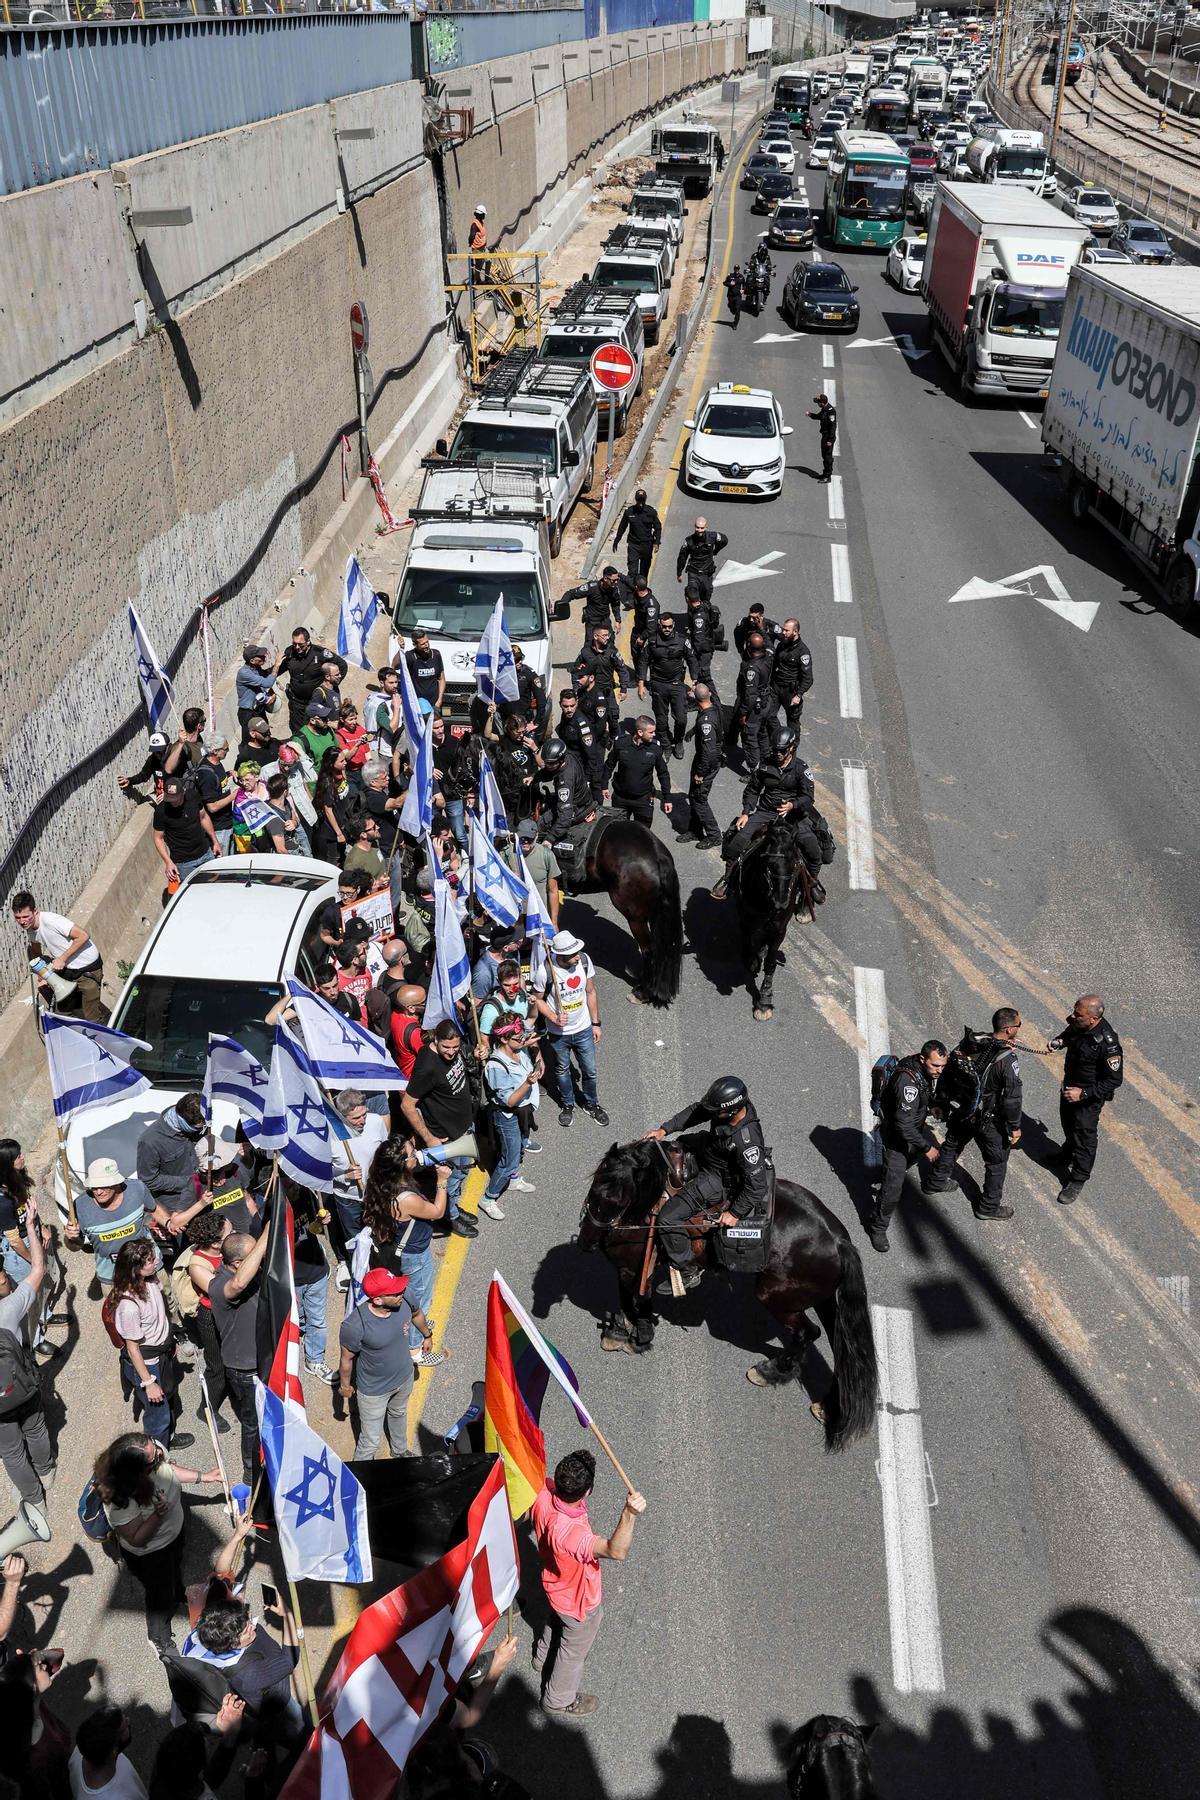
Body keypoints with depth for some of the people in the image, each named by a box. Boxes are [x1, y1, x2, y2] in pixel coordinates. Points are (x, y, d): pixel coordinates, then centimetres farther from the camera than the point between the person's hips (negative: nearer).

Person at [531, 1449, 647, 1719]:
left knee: (557, 1620, 38)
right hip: (578, 1602, -6)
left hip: (555, 1585, 6)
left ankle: (543, 1657, 67)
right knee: (574, 1649, 25)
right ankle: (558, 1700, 51)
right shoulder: (570, 1532, -52)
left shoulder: (543, 1495, -33)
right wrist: (629, 1514, -76)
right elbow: (616, 1551, -63)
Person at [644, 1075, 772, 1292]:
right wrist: (664, 1129, -5)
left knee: (668, 1219, -11)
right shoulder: (736, 1103, -16)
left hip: (718, 1180, -9)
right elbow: (696, 1111, 0)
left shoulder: (746, 1142, -38)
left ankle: (688, 1273, 6)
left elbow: (756, 1185, -30)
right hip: (709, 1158, 9)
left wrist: (735, 1213, -20)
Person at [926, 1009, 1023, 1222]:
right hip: (988, 1121, -6)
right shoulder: (1008, 1060, -29)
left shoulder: (971, 1042, -11)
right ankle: (989, 1207, 29)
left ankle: (936, 1182, 48)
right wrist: (1015, 1127, -12)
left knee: (952, 1146, 28)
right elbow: (1012, 1098, -25)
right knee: (997, 1163, 15)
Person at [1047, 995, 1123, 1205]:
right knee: (1067, 1122, 29)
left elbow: (1114, 1080, -27)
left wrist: (1084, 1093, -28)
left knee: (1084, 1134, 10)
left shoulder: (1107, 1044, -37)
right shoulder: (1078, 1023, -17)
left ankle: (1078, 1180, 29)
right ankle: (1068, 1153, 58)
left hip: (1090, 1095, -7)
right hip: (1070, 1085, 7)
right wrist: (1059, 1041, -12)